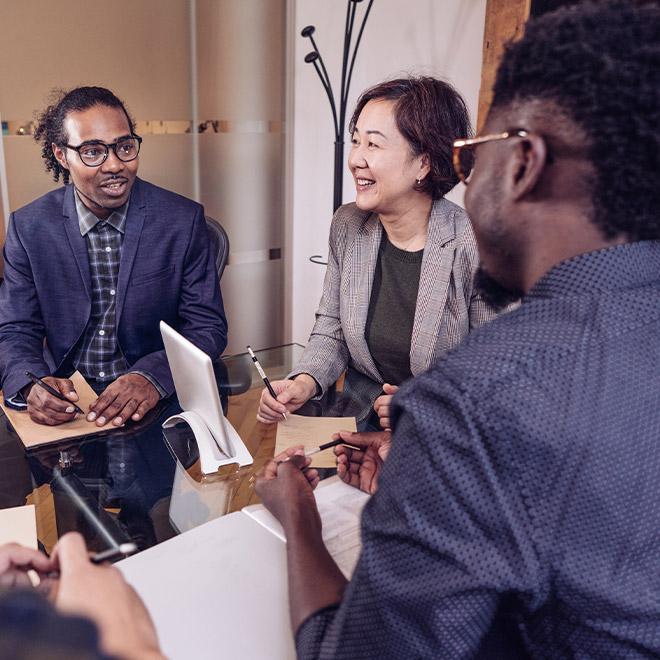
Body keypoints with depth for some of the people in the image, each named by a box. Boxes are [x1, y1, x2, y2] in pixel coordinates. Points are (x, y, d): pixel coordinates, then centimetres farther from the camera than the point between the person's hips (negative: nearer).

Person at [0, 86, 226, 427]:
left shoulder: (184, 219, -3)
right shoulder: (28, 227, 2)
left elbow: (207, 327, -4)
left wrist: (152, 377, -23)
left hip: (155, 401, -2)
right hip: (63, 399, 2)